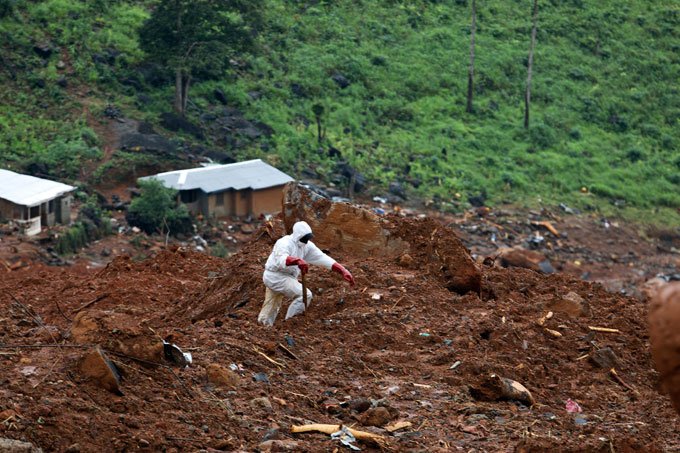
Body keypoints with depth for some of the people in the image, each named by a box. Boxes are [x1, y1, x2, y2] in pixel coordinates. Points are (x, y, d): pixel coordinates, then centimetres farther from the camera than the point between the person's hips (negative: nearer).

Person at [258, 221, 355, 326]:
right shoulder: (284, 243, -23)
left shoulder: (307, 246, 0)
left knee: (271, 310, 15)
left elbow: (323, 258, -5)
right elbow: (281, 259, -44)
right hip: (276, 277, -8)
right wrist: (298, 261, -63)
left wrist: (343, 270, -15)